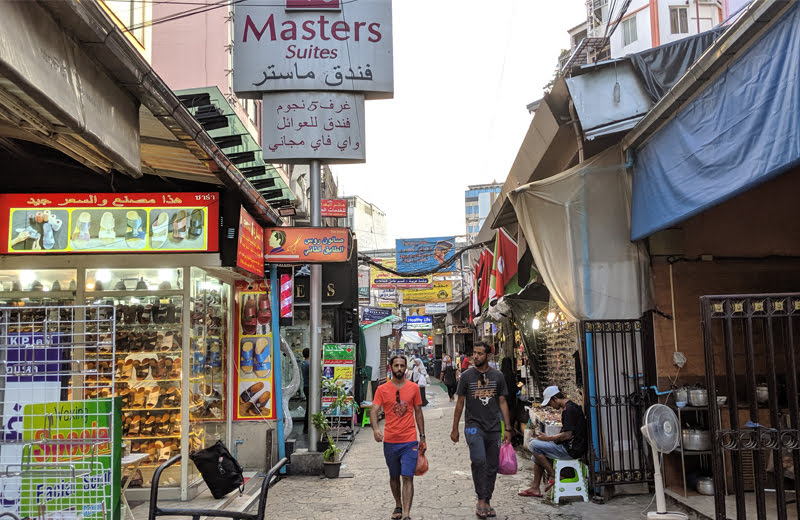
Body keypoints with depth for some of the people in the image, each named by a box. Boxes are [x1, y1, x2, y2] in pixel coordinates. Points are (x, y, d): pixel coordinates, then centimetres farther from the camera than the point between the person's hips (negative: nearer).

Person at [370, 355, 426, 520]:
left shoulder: (414, 388, 4)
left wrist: (422, 437, 9)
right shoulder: (382, 389, 0)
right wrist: (375, 429, -29)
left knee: (407, 477, -9)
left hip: (410, 441, -1)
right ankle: (398, 506, 36)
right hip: (390, 440, 1)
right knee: (394, 476, 16)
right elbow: (373, 410, -9)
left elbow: (418, 412, 10)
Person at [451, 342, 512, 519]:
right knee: (479, 460, -22)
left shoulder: (497, 376, 5)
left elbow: (502, 403, 9)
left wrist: (508, 429, 5)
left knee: (492, 466, 7)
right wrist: (455, 429, 5)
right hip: (474, 425, -3)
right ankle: (481, 501, -12)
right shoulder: (466, 376, 0)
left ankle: (487, 502, 21)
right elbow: (460, 403, 5)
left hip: (493, 428, 3)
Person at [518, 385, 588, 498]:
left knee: (534, 445, -12)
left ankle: (553, 475, -5)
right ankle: (535, 488, 13)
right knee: (538, 455, 17)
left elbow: (567, 435, -23)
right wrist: (550, 438, 11)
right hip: (571, 447, 11)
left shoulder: (569, 409, -17)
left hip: (571, 450, -11)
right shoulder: (572, 406, 15)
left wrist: (548, 438, -10)